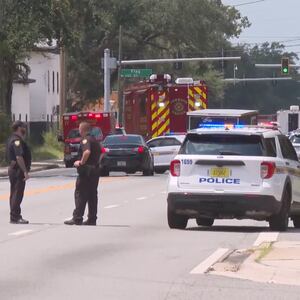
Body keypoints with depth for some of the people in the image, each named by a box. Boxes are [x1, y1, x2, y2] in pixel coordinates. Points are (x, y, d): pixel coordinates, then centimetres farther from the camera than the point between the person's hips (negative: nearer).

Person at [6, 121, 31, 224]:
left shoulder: (13, 139, 16)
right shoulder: (17, 140, -17)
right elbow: (19, 157, -26)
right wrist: (25, 171, -26)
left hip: (13, 169, 11)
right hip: (18, 170, -11)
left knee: (15, 194, 13)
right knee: (17, 193, -8)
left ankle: (15, 216, 18)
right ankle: (15, 217, -7)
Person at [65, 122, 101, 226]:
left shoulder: (85, 140, -13)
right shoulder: (94, 140, 16)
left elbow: (87, 152, -31)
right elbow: (100, 153, 27)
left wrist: (81, 162, -20)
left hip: (86, 170, -9)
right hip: (95, 169, 9)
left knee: (80, 194, -5)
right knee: (92, 195, 10)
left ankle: (77, 218, -7)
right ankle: (92, 219, 10)